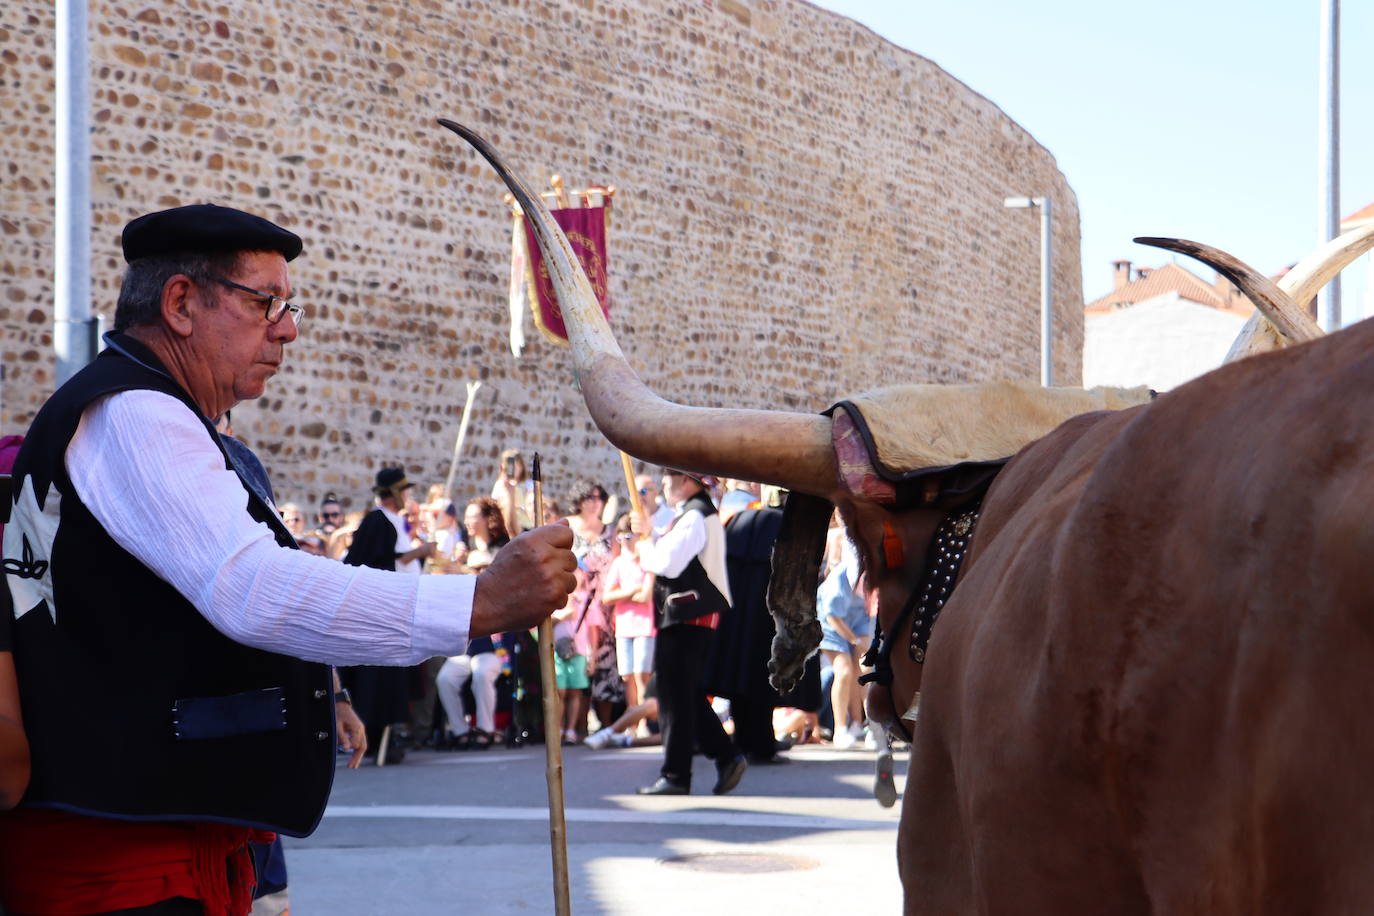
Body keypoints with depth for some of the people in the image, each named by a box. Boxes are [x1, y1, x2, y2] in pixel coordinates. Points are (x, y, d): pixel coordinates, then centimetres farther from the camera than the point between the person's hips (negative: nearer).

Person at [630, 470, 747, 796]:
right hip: (690, 618, 11)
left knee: (676, 699, -6)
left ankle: (675, 776, -4)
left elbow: (669, 562, -23)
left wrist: (644, 548, -5)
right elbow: (675, 553, 25)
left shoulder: (694, 517, -14)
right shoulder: (699, 513, 20)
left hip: (687, 619, -11)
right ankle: (727, 756, 12)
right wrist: (651, 534, 14)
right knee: (688, 696, 15)